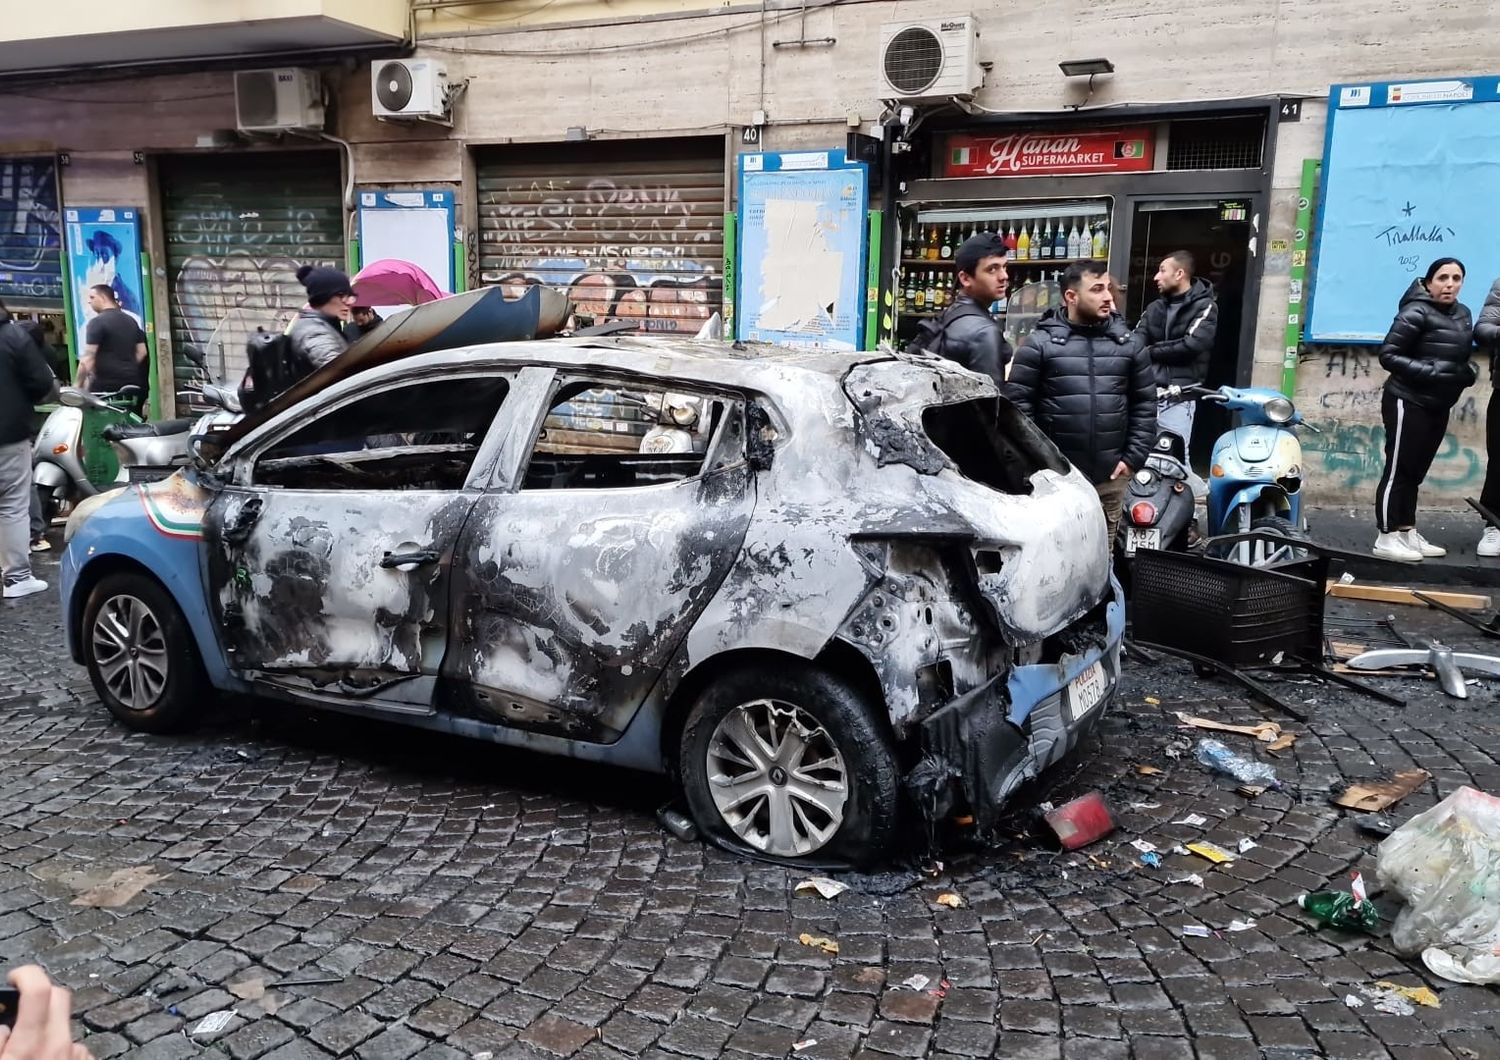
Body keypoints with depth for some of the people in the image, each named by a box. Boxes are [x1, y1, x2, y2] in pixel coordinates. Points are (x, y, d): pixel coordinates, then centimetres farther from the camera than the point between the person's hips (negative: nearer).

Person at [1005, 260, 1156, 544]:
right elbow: (1018, 404, -6)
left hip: (1111, 477, 3)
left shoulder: (1128, 343, 8)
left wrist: (1133, 458, 3)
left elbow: (1145, 404, 10)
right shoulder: (1040, 343, -4)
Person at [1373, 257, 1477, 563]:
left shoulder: (1463, 314, 10)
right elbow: (1388, 355, -17)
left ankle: (1408, 533, 19)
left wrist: (1469, 370, 0)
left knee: (1415, 471, 13)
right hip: (1408, 403, -8)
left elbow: (1463, 354, 22)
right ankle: (1387, 538, -2)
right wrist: (1432, 372, -23)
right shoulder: (1416, 313, -13)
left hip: (1438, 406, 8)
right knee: (1398, 470, -5)